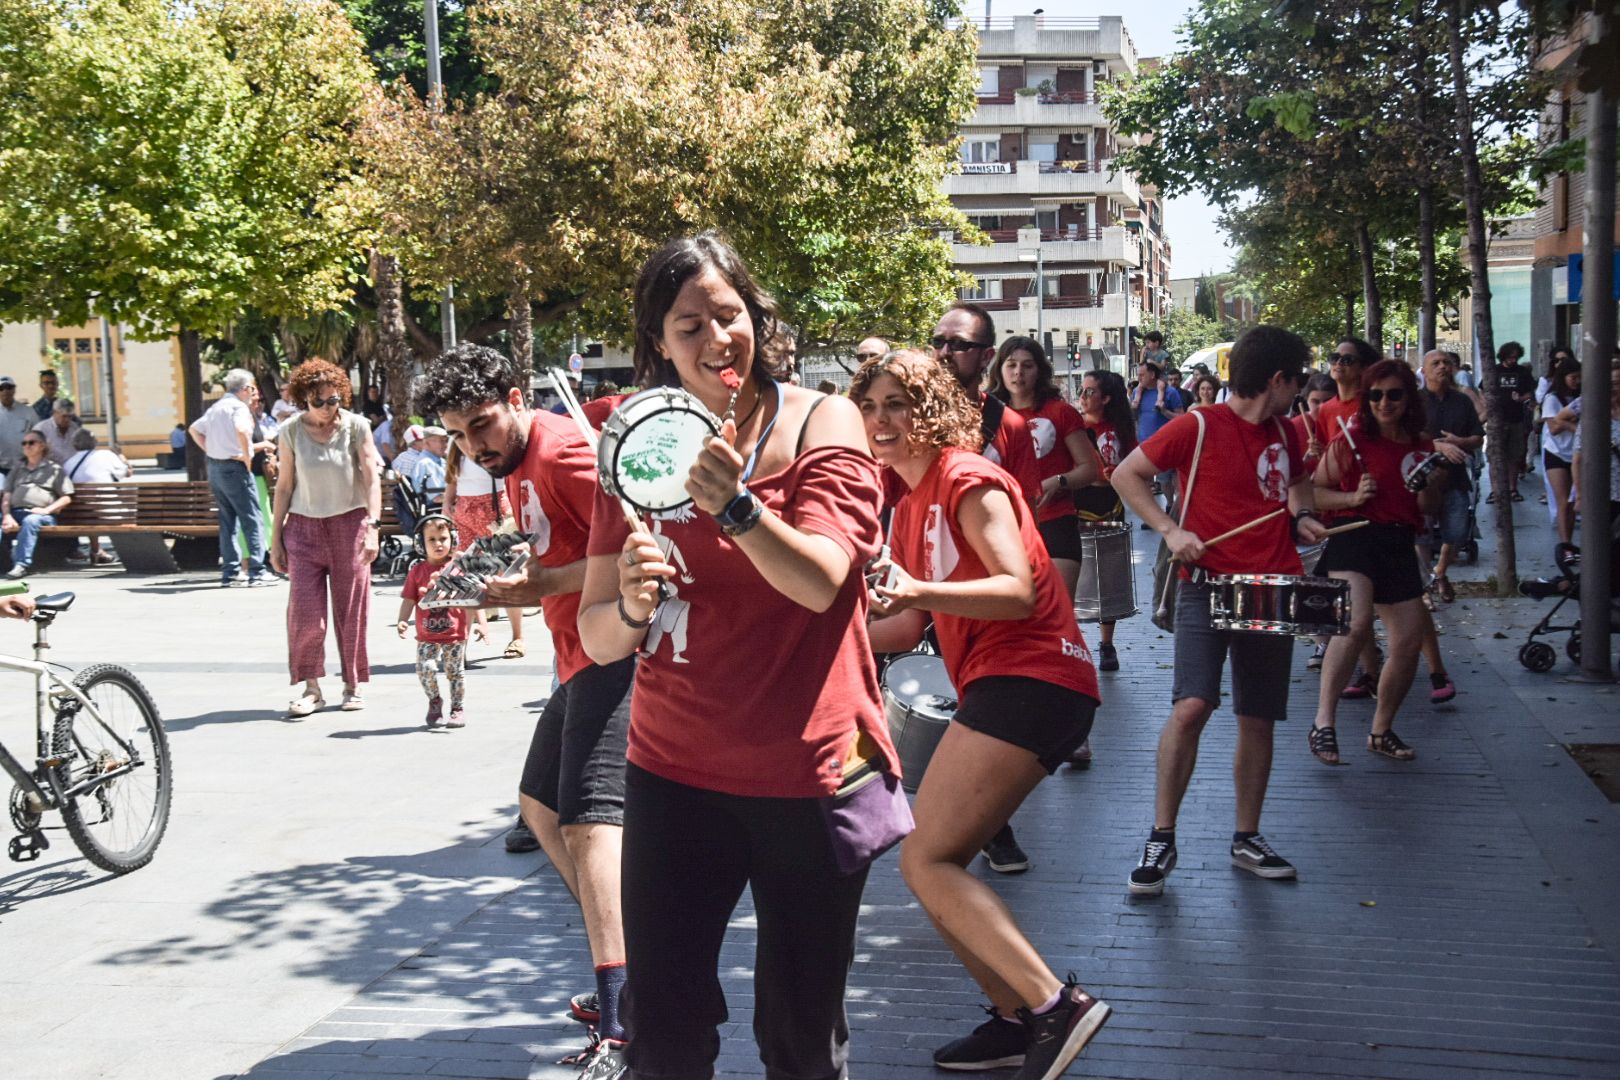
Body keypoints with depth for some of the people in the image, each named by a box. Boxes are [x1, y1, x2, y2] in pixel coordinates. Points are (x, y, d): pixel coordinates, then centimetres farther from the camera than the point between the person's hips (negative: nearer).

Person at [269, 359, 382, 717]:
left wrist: (373, 528, -14)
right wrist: (276, 539, 6)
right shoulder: (290, 431, 1)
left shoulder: (356, 426, -2)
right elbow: (284, 486, 7)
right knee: (305, 610, -7)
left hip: (349, 523, -1)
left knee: (351, 609, 2)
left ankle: (353, 685, 14)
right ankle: (311, 688, 3)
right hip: (304, 526, 1)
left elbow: (372, 479, -3)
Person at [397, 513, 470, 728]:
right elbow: (409, 599, 3)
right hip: (427, 636, 0)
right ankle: (434, 701, 12)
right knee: (425, 668, -14)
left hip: (455, 634, 0)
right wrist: (402, 621, -11)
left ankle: (458, 708, 24)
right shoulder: (417, 570, 2)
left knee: (455, 671, 6)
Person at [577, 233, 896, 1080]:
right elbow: (596, 636, 3)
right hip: (675, 772, 3)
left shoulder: (821, 424, -5)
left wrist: (737, 507, -36)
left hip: (810, 772, -2)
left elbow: (821, 580, -19)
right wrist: (630, 605, -20)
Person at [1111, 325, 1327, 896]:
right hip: (1208, 584, -6)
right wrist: (1170, 529, -14)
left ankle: (1247, 838, 24)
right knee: (1191, 706, -18)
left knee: (1259, 719, 9)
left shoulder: (1286, 433, 10)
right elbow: (1126, 474, -3)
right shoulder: (1198, 427, -8)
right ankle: (1161, 838, -5)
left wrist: (1302, 516, 10)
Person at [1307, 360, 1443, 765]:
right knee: (1356, 625, -29)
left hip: (1400, 545, 6)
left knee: (1409, 643, 5)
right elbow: (1314, 491, 0)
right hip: (1354, 537, -6)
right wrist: (1352, 497, -16)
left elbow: (1430, 509, 17)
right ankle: (1323, 722, -23)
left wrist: (1429, 484, -3)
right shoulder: (1350, 441, -2)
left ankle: (1382, 731, 24)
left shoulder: (1422, 447, 11)